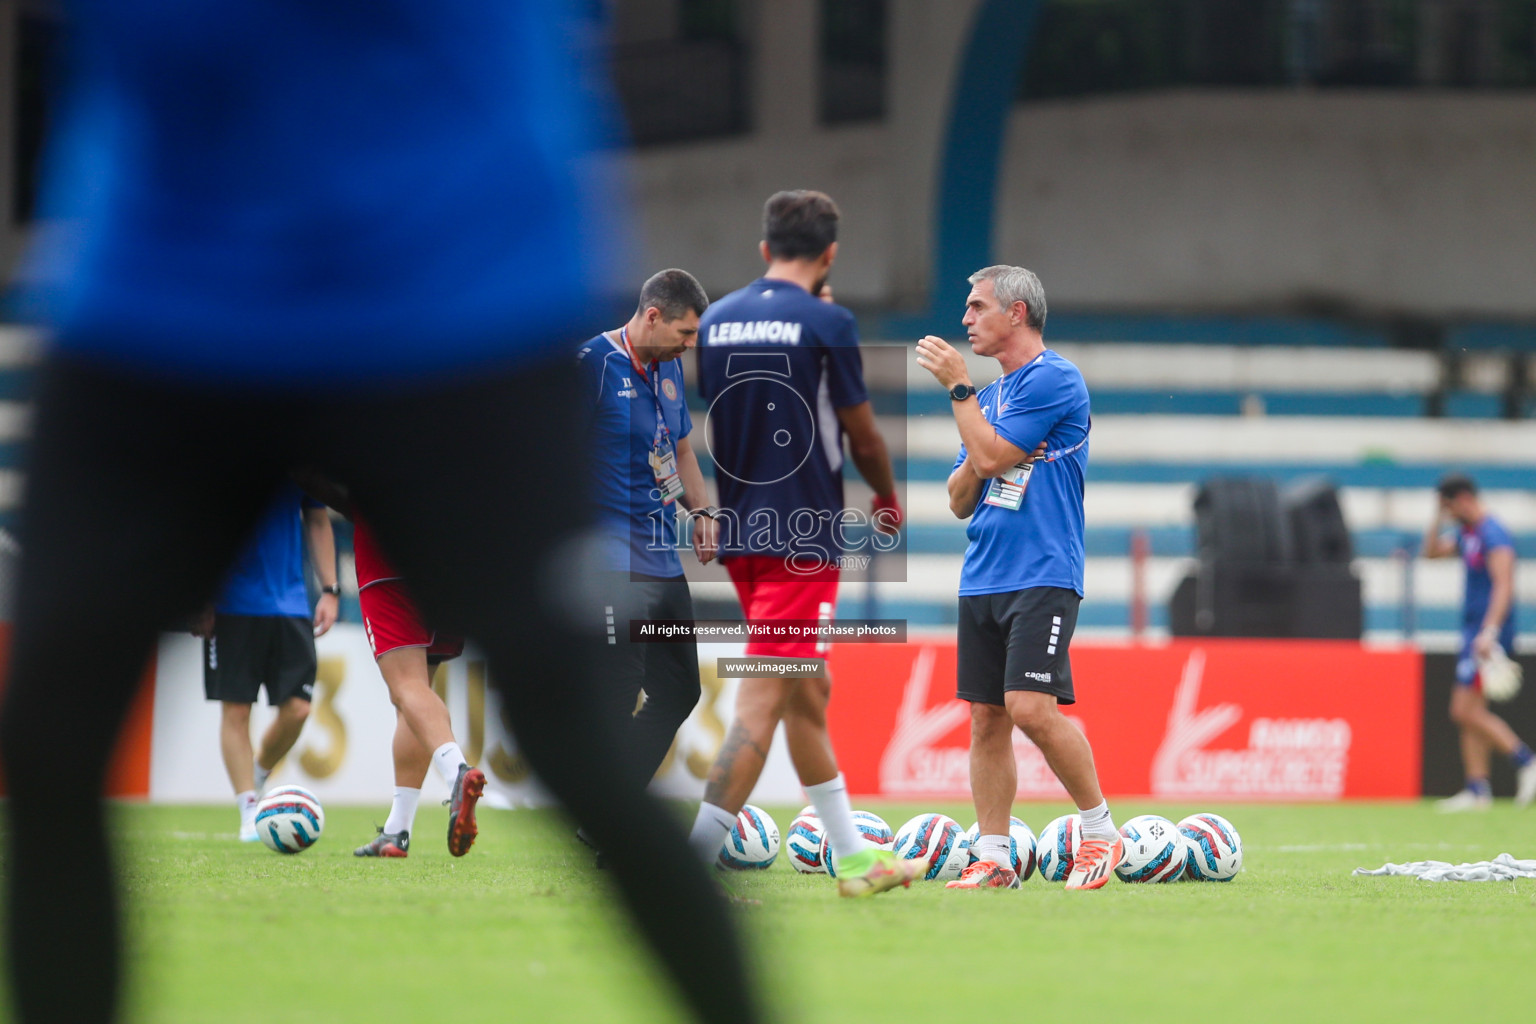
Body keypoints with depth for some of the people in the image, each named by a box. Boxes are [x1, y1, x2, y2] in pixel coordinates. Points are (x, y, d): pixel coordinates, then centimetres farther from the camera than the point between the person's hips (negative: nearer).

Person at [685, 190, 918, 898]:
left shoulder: (714, 321, 7)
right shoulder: (826, 322, -9)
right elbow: (864, 437, 0)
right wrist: (888, 500, 15)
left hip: (738, 531, 7)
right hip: (802, 534, -7)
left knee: (808, 694, 18)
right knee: (763, 700, -10)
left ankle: (852, 857, 26)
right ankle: (695, 861, -18)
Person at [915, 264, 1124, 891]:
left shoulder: (1054, 379, -7)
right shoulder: (989, 394, 20)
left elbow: (991, 455, -13)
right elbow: (960, 501, 19)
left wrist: (957, 386, -4)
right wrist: (977, 467, -2)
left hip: (1042, 576, -8)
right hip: (982, 577, 8)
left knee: (1032, 707, -18)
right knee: (987, 718, 5)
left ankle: (1100, 830, -4)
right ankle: (993, 859, 8)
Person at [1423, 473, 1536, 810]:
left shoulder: (1493, 535, -15)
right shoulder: (1466, 534, 15)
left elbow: (1504, 586, -24)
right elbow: (1432, 552, 27)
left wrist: (1489, 632, -33)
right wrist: (1439, 518, 12)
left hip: (1488, 634, -10)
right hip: (1473, 631, 10)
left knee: (1467, 711, -13)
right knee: (1468, 713, 7)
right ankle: (1477, 790, 8)